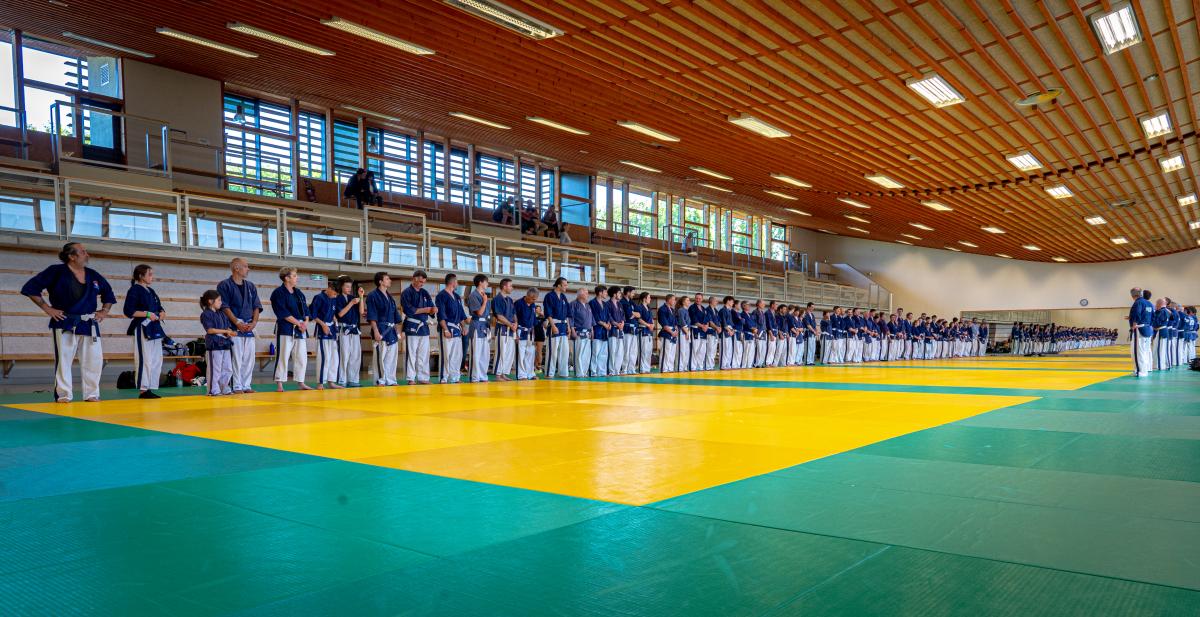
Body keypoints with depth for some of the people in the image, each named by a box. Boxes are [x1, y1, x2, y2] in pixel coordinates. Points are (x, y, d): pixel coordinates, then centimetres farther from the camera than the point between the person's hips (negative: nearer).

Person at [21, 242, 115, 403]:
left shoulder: (93, 275, 10)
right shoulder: (56, 272, -5)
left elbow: (108, 293, 25)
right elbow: (31, 288, -4)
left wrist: (104, 310, 12)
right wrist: (46, 308, -9)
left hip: (89, 324, 5)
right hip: (65, 323, -4)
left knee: (94, 360, 2)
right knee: (63, 360, -4)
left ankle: (92, 394, 12)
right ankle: (63, 395, 5)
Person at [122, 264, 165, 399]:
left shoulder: (151, 291, 17)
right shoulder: (135, 290, -7)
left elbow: (159, 307, 23)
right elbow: (128, 311, -14)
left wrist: (162, 313, 2)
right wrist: (147, 314, -19)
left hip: (155, 328, 9)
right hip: (142, 328, -9)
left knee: (157, 360, 9)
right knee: (144, 360, -10)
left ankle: (150, 389, 15)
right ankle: (143, 390, -6)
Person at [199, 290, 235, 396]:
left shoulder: (222, 314, 17)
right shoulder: (205, 314, -5)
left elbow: (229, 328, 16)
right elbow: (210, 330, -14)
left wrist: (230, 332, -8)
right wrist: (226, 331, -14)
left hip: (225, 344, 8)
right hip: (214, 345, -7)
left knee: (228, 369, 10)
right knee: (215, 369, -5)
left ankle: (225, 389, 19)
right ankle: (213, 390, 3)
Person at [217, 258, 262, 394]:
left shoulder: (250, 286, 16)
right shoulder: (224, 285, -1)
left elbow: (256, 307, 14)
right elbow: (224, 307, -8)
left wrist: (254, 322, -2)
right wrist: (238, 323, -15)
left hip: (249, 328, 6)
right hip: (234, 327, -6)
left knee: (249, 358, 4)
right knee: (236, 358, -8)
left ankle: (246, 386, 11)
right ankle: (237, 387, -2)